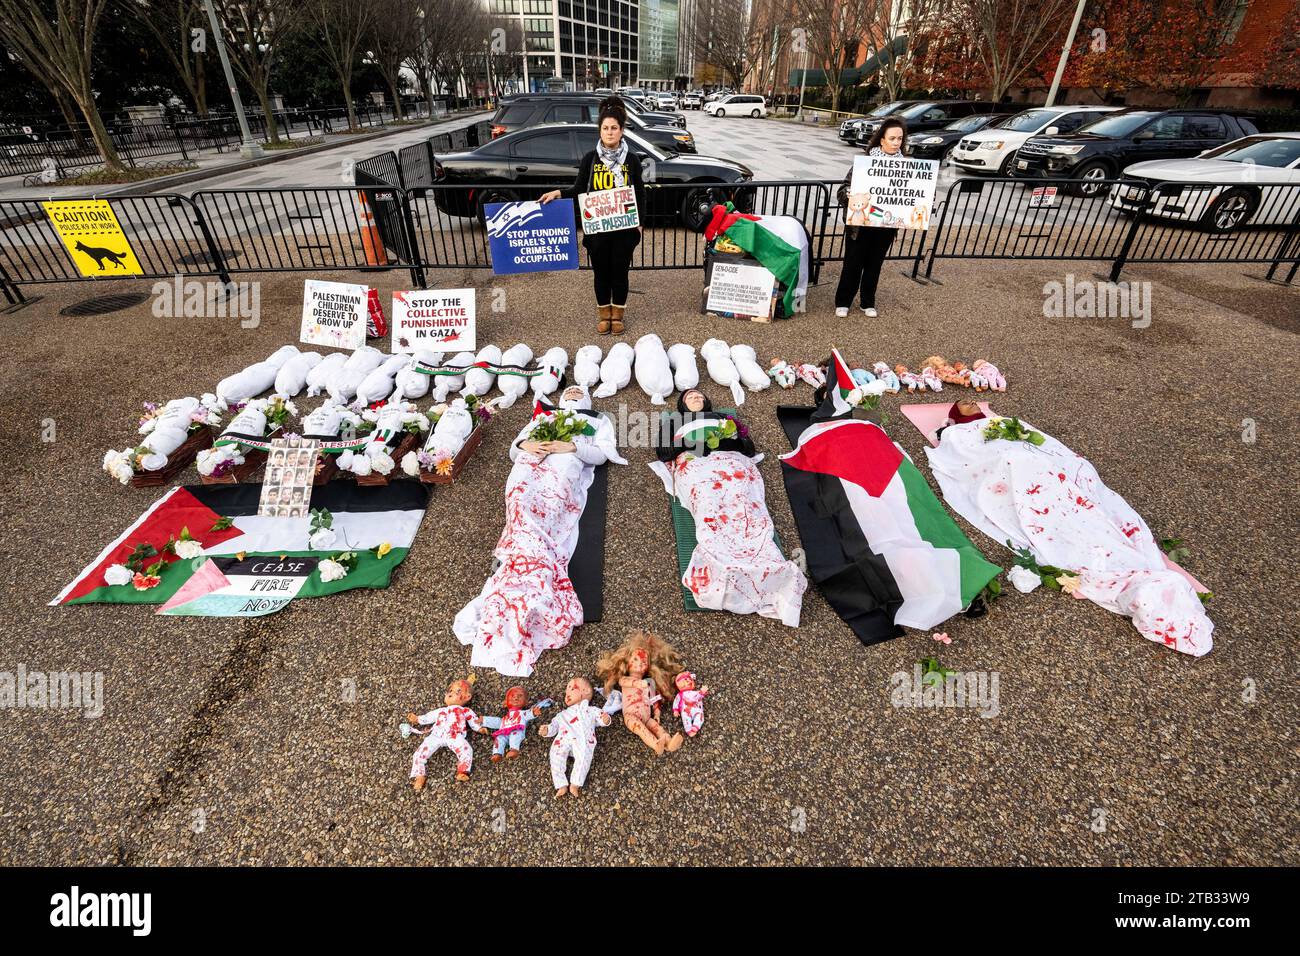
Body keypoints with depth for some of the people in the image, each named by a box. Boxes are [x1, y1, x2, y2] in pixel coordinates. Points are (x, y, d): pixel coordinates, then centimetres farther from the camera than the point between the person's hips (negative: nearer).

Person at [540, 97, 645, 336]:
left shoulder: (632, 159, 0)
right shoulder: (590, 158, 1)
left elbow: (639, 194, 5)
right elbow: (579, 189, 4)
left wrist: (639, 222, -1)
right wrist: (559, 193, -13)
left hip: (624, 226, 0)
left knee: (620, 270, 8)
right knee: (601, 271, 8)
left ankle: (618, 314, 24)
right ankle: (604, 314, 25)